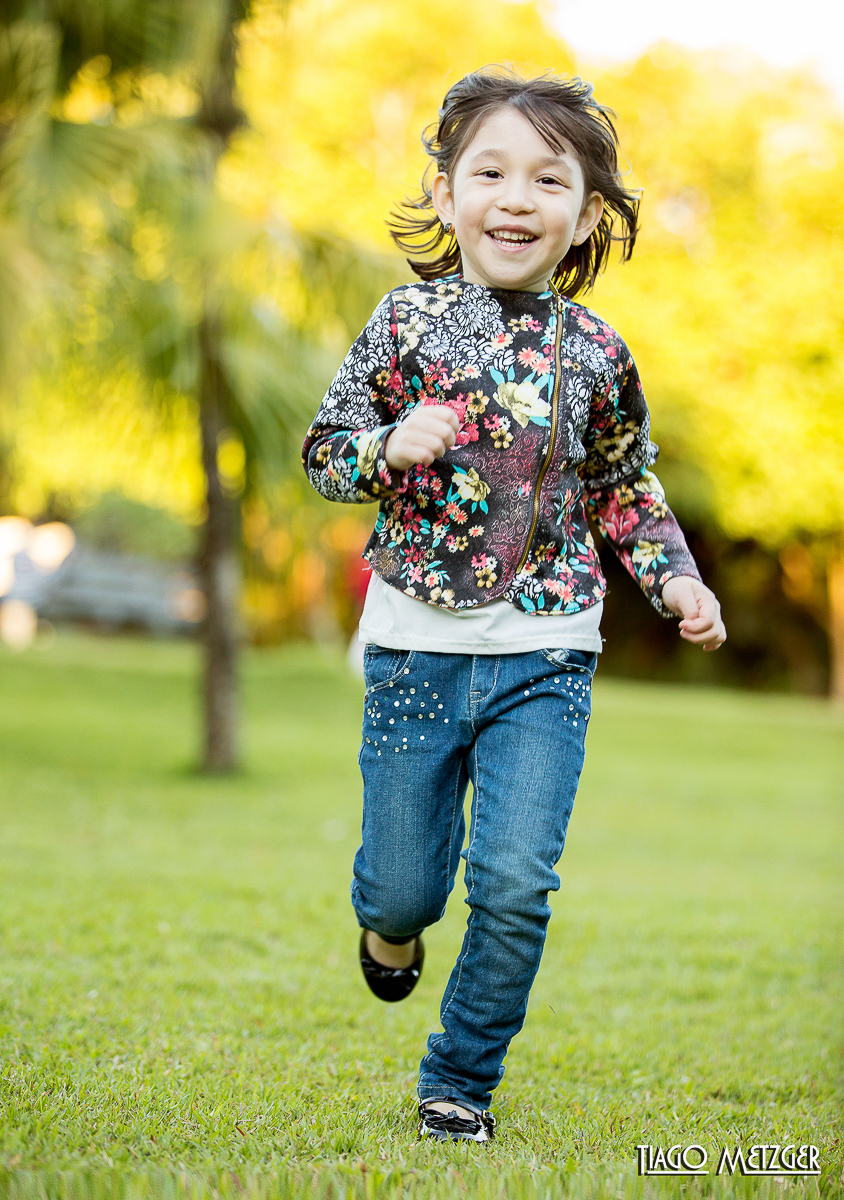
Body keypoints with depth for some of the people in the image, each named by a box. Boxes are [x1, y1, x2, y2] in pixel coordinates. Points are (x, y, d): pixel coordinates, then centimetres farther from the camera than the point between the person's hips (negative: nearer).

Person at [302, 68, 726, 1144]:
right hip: (415, 645, 0)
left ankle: (460, 1082, 13)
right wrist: (392, 448, -19)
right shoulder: (406, 322, -3)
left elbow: (624, 485, 15)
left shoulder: (595, 354, 2)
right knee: (405, 883, 8)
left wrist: (673, 577, 1)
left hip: (545, 658, 1)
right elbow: (324, 449, 2)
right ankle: (390, 924, 48)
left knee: (516, 884, -8)